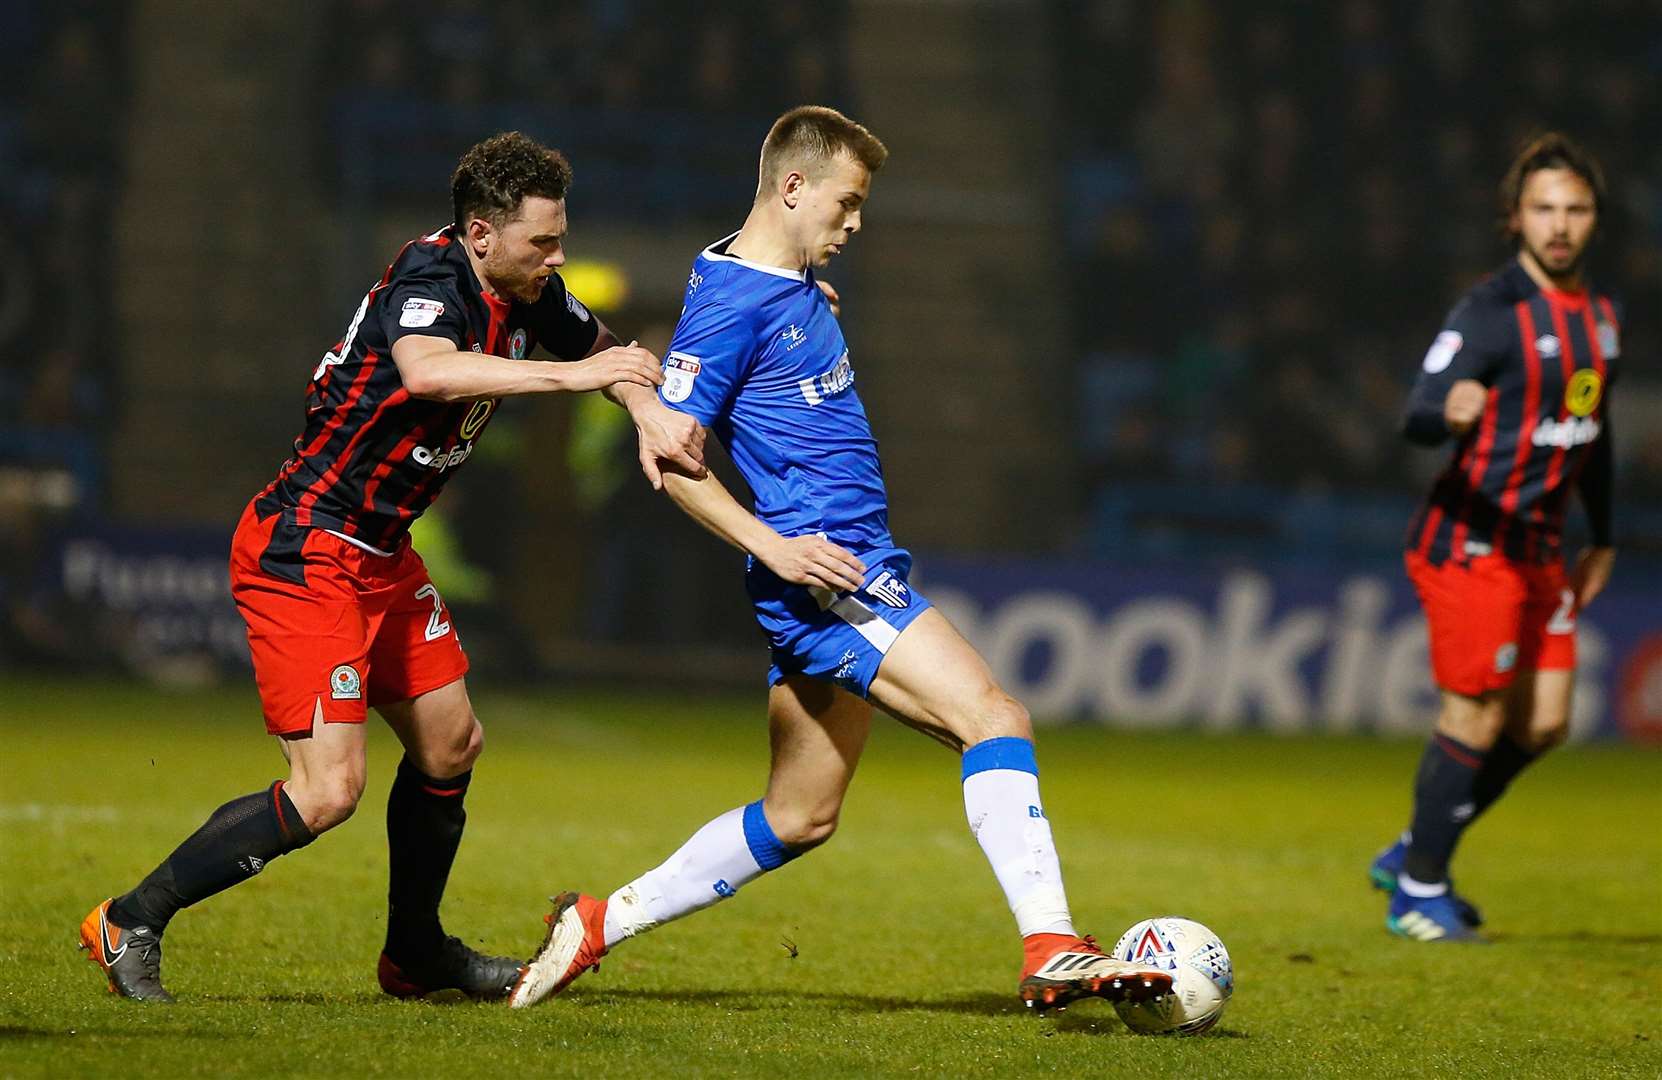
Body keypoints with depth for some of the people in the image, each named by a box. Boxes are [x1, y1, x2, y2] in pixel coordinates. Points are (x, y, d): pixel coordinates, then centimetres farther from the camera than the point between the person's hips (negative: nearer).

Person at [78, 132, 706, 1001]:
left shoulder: (524, 294, 5)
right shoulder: (430, 275, -21)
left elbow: (601, 345, 23)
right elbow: (427, 369, -43)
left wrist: (650, 413, 3)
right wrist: (568, 374, -36)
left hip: (381, 555, 10)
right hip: (304, 550, -10)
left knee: (451, 743, 18)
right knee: (328, 790, -14)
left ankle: (416, 952, 35)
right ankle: (131, 922, -3)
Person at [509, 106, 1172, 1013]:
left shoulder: (800, 288, 17)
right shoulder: (730, 304, -12)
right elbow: (671, 456, -13)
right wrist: (772, 546, -21)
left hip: (853, 561, 10)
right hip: (826, 573, -10)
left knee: (797, 819, 13)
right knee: (993, 719, -20)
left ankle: (599, 923, 20)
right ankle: (1051, 950, -27)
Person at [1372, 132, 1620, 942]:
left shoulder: (1601, 315, 11)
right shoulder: (1493, 311, -15)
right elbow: (1416, 415, -24)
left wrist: (1602, 540, 27)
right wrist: (1449, 414, -47)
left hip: (1538, 548, 8)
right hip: (1472, 543, -8)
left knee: (1542, 724, 8)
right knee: (1475, 721, -6)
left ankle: (1412, 857, 24)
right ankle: (1418, 894, 9)